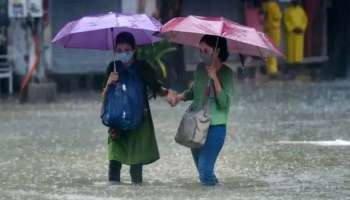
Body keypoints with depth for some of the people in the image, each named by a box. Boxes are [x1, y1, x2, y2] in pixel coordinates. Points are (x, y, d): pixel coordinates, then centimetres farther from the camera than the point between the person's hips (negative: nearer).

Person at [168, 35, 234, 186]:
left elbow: (224, 103, -19)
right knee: (200, 167, 10)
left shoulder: (226, 73, -10)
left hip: (215, 127, -6)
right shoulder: (200, 68, 6)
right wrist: (179, 97, 2)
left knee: (205, 169, -14)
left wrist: (214, 78, -23)